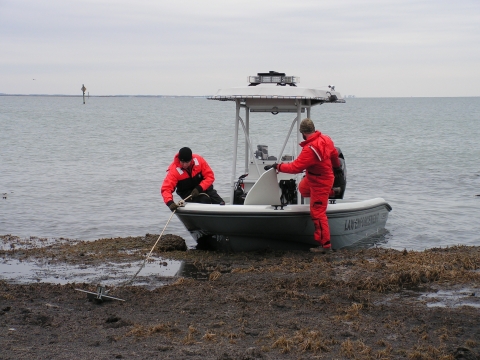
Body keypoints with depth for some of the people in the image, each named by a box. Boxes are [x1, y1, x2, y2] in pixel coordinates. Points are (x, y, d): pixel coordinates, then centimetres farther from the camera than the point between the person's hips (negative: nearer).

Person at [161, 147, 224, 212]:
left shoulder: (198, 160, -19)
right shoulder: (174, 170, -25)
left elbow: (210, 176, -14)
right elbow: (166, 189, -31)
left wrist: (199, 188, -28)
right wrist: (170, 203, -50)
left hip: (204, 187, 3)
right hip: (188, 193, -3)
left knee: (221, 204, 0)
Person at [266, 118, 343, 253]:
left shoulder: (310, 149, -34)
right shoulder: (325, 139, -8)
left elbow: (295, 167, -30)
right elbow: (334, 154, 11)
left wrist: (278, 166, -17)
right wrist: (337, 166, 31)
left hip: (320, 183, -9)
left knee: (318, 213, -2)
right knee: (302, 188, 34)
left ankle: (325, 245, 3)